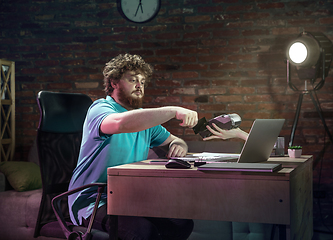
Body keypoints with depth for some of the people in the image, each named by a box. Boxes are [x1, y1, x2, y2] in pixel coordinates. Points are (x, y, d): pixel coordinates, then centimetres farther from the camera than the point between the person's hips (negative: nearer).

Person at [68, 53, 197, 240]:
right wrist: (174, 111, -33)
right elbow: (121, 123, -32)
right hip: (93, 201, -7)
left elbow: (174, 141, 22)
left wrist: (179, 146, -4)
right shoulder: (100, 109, -8)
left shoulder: (145, 118, 18)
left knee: (183, 223, -16)